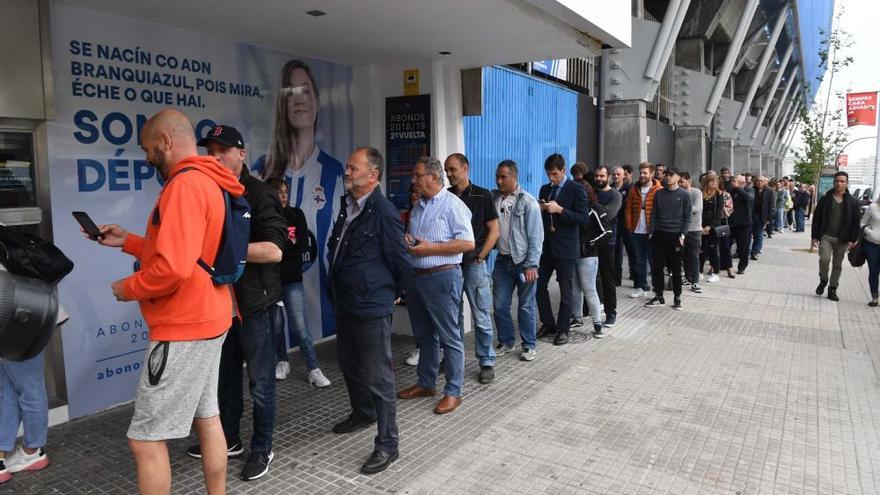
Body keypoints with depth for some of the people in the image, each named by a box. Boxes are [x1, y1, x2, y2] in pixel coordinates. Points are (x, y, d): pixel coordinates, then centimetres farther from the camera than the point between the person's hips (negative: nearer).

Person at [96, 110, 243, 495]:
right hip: (207, 321, 10)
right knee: (207, 419, 18)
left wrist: (128, 288, -11)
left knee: (145, 439, 1)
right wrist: (127, 241, 14)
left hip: (183, 329, -10)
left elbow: (174, 267, -28)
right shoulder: (210, 184, 12)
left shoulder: (185, 185, -19)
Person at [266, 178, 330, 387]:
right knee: (276, 324, 9)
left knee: (299, 326, -3)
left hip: (292, 279, 0)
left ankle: (314, 370, 4)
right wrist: (289, 245, -12)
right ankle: (282, 362, 30)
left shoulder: (296, 215, 3)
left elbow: (303, 246, -4)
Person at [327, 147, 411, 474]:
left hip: (372, 309, -9)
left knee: (378, 377, 0)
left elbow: (402, 263, -12)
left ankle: (387, 444, 13)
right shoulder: (347, 206, 7)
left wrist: (389, 293, 3)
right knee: (349, 366, 24)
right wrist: (338, 288, 17)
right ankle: (363, 413, 48)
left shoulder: (384, 213, -18)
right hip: (346, 304, 9)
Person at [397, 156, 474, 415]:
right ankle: (425, 384, 31)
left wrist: (430, 248, -18)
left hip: (442, 277, -8)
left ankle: (453, 392, 11)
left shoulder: (452, 205, -11)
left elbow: (468, 243, -18)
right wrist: (407, 241, 1)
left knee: (449, 337, 1)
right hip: (417, 276, 8)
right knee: (423, 335, 17)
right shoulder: (419, 206, 14)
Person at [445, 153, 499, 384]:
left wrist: (479, 257, -7)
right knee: (453, 315, 13)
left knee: (481, 317, 2)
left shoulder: (482, 196, -2)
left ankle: (487, 362, 13)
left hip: (474, 263, -3)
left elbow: (494, 231, -2)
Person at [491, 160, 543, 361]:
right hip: (502, 261, 4)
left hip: (523, 262, -4)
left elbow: (536, 236, -10)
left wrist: (531, 265, -14)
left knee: (526, 307, 6)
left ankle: (529, 345, 20)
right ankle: (506, 341, 27)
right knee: (500, 305, 9)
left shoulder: (528, 202, -9)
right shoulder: (493, 198, 3)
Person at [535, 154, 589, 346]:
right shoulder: (545, 189, 10)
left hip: (565, 248, -5)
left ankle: (563, 330, 16)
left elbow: (583, 218, -13)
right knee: (539, 285, 6)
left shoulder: (576, 190, -7)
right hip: (545, 246, 5)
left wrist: (560, 210, -23)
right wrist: (539, 209, -7)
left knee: (566, 291, 4)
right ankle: (548, 323, 24)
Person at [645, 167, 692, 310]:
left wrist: (682, 235, -9)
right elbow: (654, 214, 10)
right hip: (659, 235, 3)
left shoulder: (684, 195, 0)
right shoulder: (659, 194, 8)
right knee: (657, 267, 3)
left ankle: (677, 297, 15)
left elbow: (687, 217, 0)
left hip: (675, 235, -3)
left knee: (676, 269, 4)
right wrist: (651, 232, 2)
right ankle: (659, 296, 13)